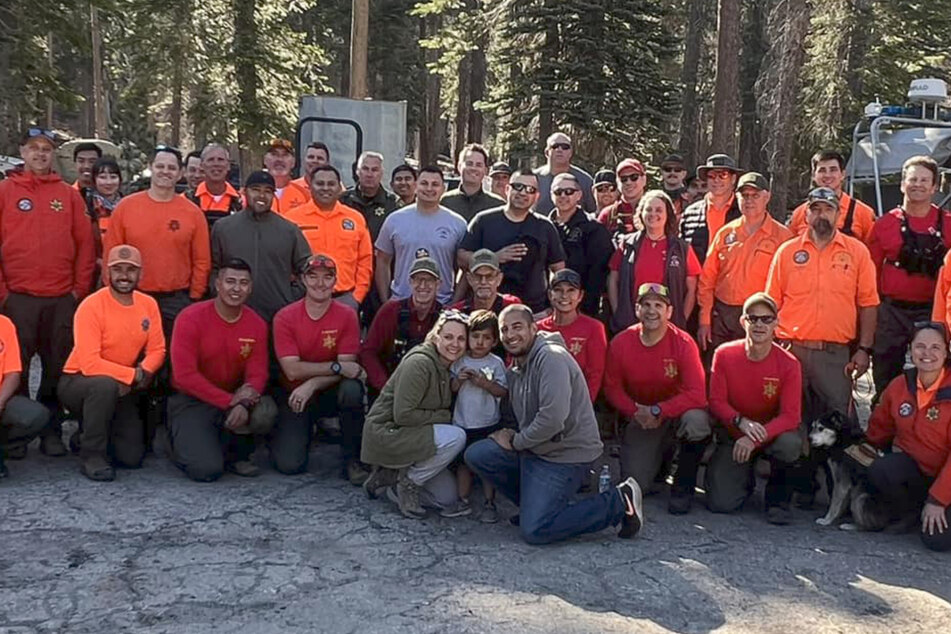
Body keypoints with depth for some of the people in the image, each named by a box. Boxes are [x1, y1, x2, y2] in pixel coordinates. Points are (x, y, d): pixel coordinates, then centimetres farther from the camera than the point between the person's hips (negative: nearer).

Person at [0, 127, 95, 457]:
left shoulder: (69, 195, 10)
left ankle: (51, 431, 16)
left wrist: (80, 288, 1)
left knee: (58, 368, 5)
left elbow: (86, 244, 8)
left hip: (62, 299, 2)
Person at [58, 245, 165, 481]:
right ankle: (92, 454, -20)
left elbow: (157, 350, -2)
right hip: (78, 381, -5)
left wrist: (144, 372, -23)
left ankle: (88, 434, 30)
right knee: (106, 384, -40)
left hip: (122, 389, 5)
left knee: (132, 457, -2)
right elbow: (89, 364, -27)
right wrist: (133, 374, -25)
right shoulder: (91, 306, -20)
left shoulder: (149, 304, -4)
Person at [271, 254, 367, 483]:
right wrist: (337, 367, -24)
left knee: (352, 389, -35)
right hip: (294, 395, 0)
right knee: (288, 463, -16)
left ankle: (352, 460, -14)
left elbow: (347, 367, -13)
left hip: (331, 393, 0)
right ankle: (304, 431, 22)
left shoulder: (346, 316, -9)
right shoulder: (285, 317, -10)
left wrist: (312, 384, -27)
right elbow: (292, 370, -17)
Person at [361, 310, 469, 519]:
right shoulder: (419, 362, -21)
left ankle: (390, 471, 15)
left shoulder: (447, 366, 7)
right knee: (456, 437, -25)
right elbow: (403, 415, -25)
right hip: (386, 433, -9)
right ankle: (408, 483, -7)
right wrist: (444, 416, -17)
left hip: (407, 433, 9)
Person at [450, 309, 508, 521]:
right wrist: (458, 380, -15)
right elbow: (450, 390, 3)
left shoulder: (496, 363, -4)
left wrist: (486, 383, -21)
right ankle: (463, 500, 24)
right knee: (463, 463, 12)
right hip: (462, 423, 2)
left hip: (488, 424, -2)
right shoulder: (459, 362, 2)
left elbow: (503, 392, -7)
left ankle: (490, 503, 13)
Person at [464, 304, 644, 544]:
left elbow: (553, 418, -29)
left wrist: (515, 442, -14)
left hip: (565, 454, -9)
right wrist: (514, 438, -3)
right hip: (535, 448, 9)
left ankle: (619, 502, -4)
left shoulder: (551, 358, -19)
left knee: (534, 531, -17)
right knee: (476, 455, -4)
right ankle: (535, 504, 9)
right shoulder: (517, 367, 13)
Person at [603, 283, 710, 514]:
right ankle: (660, 456, 27)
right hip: (639, 421, 2)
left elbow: (697, 395, -24)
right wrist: (635, 411, -16)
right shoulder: (620, 343, -10)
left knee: (696, 421, -38)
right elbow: (612, 387, -1)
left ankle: (683, 486, -10)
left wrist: (657, 411, -27)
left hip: (677, 411, -2)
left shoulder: (683, 343, -18)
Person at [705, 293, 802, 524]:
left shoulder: (788, 364, -14)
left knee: (791, 443, -37)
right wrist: (741, 421, -28)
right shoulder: (724, 354, -10)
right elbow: (716, 401, -8)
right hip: (732, 436, 1)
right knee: (721, 503, -16)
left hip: (772, 434, 0)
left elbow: (791, 416, -19)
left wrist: (756, 438, -33)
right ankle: (744, 478, 23)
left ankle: (778, 497, -5)